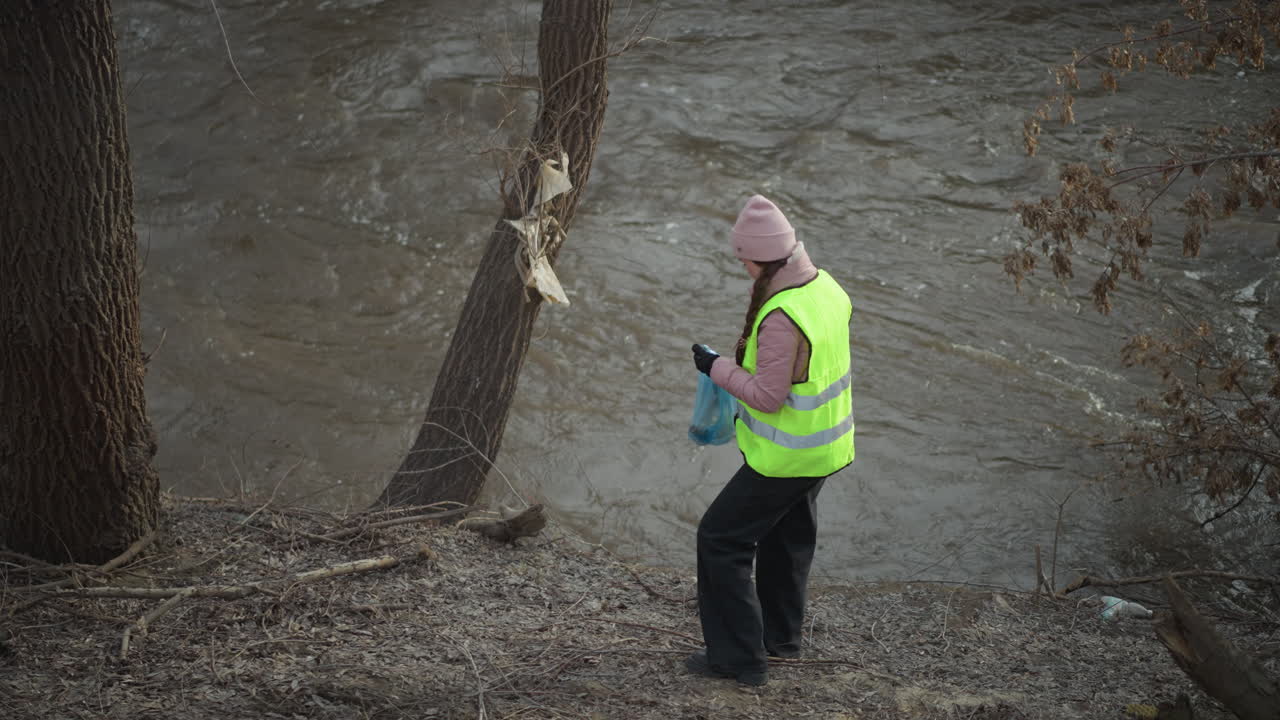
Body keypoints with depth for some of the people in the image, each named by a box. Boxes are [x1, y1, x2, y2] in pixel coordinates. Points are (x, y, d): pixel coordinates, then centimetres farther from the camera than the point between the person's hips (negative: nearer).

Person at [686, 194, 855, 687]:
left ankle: (738, 657, 6)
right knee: (788, 536, 26)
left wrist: (717, 367, -15)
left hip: (786, 457, -9)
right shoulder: (824, 287, -2)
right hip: (826, 442, 9)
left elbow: (768, 396, -28)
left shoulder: (782, 317, -31)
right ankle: (780, 636, 43)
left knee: (721, 539, 2)